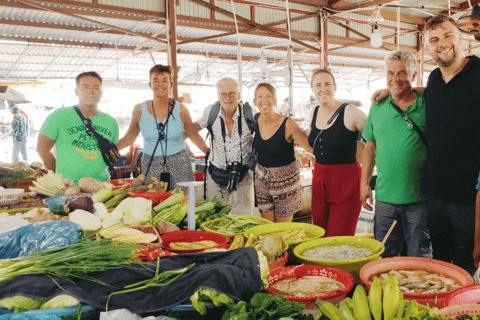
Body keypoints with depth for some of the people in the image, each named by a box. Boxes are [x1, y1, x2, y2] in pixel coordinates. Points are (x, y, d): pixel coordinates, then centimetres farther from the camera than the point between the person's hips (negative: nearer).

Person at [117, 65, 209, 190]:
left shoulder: (181, 110, 0)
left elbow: (194, 136, 12)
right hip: (151, 165, 1)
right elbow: (129, 137, 14)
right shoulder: (139, 110, 3)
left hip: (179, 165, 0)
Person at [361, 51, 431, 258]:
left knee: (419, 259, 7)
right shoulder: (378, 107, 7)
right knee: (385, 257, 12)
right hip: (385, 196, 3)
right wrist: (364, 182, 9)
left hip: (419, 197, -2)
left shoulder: (427, 106, -2)